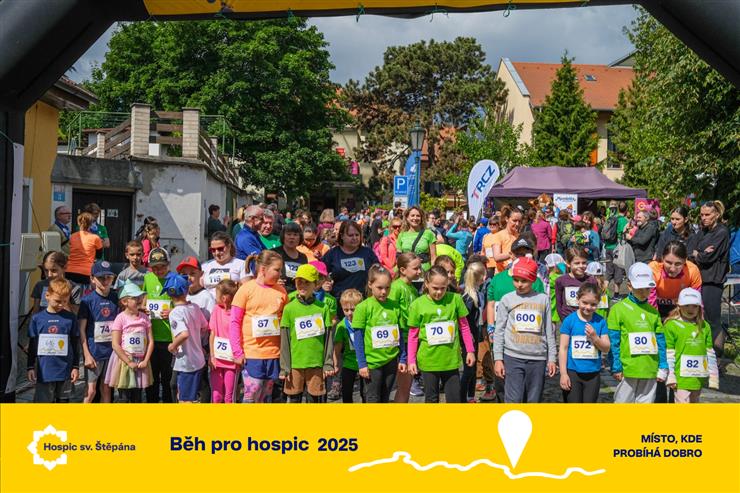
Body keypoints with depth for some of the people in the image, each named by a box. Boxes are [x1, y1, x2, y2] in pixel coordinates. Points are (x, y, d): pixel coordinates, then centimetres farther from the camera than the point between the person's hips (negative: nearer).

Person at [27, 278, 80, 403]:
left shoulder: (71, 318, 0)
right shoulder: (37, 318, 0)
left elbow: (75, 345, 5)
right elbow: (32, 345, 7)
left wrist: (75, 367, 5)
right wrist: (30, 367, 6)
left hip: (63, 369, 0)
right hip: (43, 371, 0)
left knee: (56, 400, 11)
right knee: (42, 402, -2)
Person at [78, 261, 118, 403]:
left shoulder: (115, 298, 4)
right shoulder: (88, 300, -7)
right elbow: (82, 329, -7)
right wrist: (87, 354, -11)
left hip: (111, 350, 4)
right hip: (94, 352, -4)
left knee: (106, 389, 11)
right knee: (91, 391, -2)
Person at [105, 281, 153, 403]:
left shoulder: (144, 317, 3)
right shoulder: (120, 318, -9)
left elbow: (151, 340, 2)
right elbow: (115, 345, -13)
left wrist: (145, 361, -7)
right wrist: (129, 362, -14)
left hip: (141, 362, 4)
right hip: (124, 361, -4)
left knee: (137, 398, 11)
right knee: (125, 398, 2)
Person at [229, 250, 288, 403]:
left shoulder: (281, 291, 6)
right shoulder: (246, 289, -4)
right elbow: (234, 322, -3)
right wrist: (237, 352, -7)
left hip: (273, 353, 4)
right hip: (251, 352, -4)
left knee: (266, 397, 10)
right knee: (252, 394, -7)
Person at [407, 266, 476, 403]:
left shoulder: (455, 299, -6)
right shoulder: (417, 305, -9)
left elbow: (464, 327, 4)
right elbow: (413, 335, -1)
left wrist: (470, 351, 6)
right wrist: (411, 360, -1)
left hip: (451, 359, 1)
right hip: (429, 361, -1)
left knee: (454, 398, 8)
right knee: (431, 398, 13)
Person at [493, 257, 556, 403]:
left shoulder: (543, 299, 7)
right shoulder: (507, 300, 4)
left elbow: (549, 331, 9)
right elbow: (499, 331, 3)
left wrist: (551, 358, 6)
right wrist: (498, 358, -2)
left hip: (538, 358, 2)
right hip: (513, 357, -1)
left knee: (534, 400, 5)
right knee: (514, 400, -8)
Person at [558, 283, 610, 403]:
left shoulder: (600, 321, 2)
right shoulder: (569, 320, -5)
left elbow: (606, 349, 3)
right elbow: (563, 348, -5)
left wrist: (595, 338, -16)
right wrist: (563, 374, -8)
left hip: (593, 374, 3)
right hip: (572, 373, -2)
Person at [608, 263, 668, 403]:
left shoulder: (653, 311, 9)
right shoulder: (618, 309, -4)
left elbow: (661, 340, 11)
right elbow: (613, 342, -5)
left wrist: (663, 367, 6)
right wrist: (616, 368, -8)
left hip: (650, 369, 4)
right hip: (627, 369, -4)